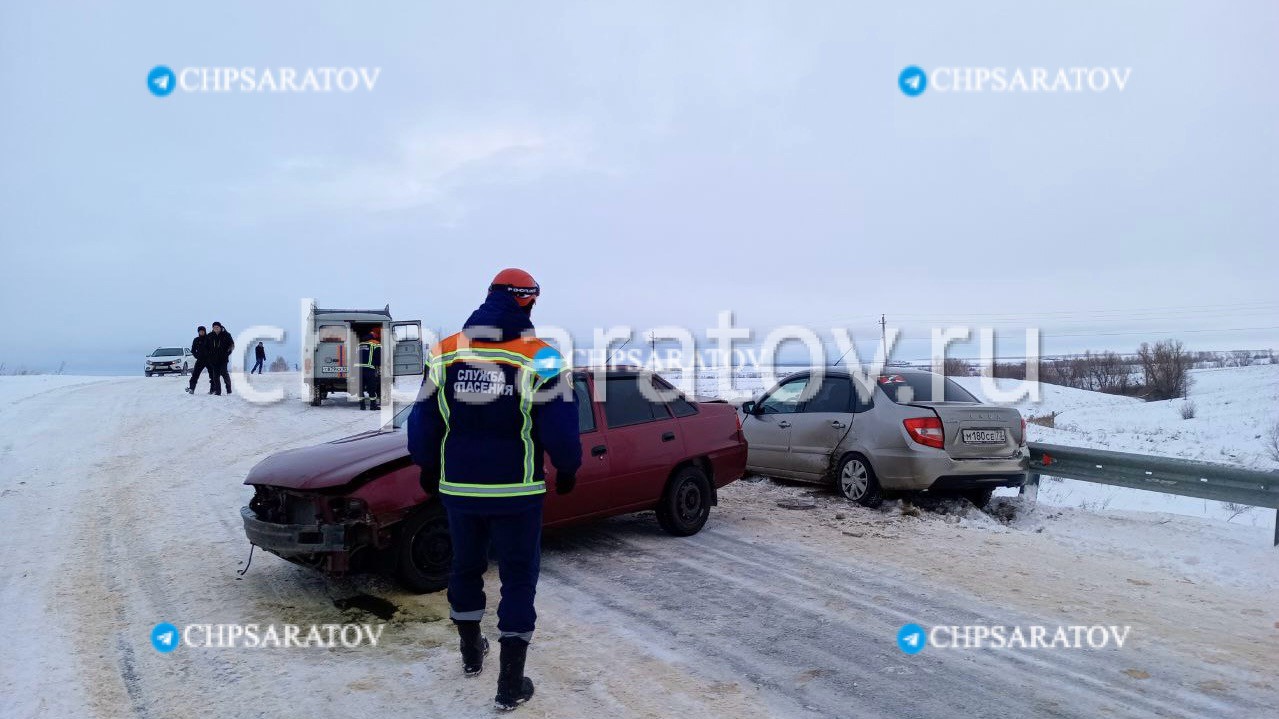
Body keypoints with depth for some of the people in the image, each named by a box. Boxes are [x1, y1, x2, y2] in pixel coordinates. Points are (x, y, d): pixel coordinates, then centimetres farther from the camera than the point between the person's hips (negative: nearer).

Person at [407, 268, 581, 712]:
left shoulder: (444, 354, -2)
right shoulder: (541, 359, -12)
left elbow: (422, 423, 3)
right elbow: (560, 429, -11)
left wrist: (428, 469, 19)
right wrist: (568, 470, 7)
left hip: (458, 487, 4)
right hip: (517, 491, -3)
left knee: (466, 568, 22)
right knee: (518, 579, 7)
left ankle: (471, 654, 39)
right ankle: (511, 684, 9)